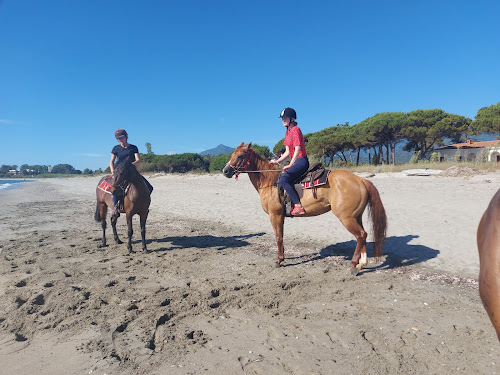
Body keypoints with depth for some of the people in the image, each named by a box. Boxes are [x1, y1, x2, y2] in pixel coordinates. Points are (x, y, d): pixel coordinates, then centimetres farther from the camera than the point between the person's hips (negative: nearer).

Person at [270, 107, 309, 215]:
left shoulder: (295, 130, -12)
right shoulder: (287, 132, 16)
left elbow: (298, 149, -21)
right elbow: (287, 152, 17)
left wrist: (290, 165, -26)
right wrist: (277, 161, 8)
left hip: (302, 161, -10)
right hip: (296, 161, 10)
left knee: (283, 179, -23)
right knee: (280, 178, 14)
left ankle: (298, 206, -23)